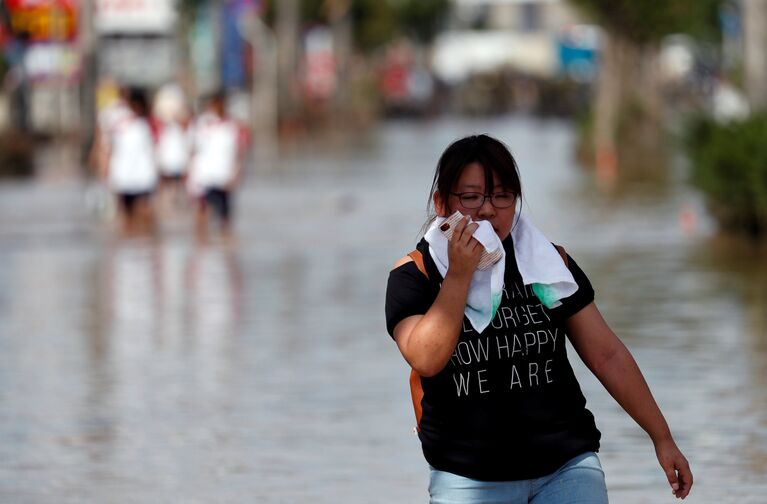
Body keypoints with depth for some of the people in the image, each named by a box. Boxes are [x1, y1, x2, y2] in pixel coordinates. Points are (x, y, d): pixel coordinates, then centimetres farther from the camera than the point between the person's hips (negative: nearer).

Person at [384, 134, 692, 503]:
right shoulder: (415, 273, -1)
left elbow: (606, 354, 9)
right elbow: (426, 359, -17)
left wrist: (662, 438, 9)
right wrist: (459, 275, -18)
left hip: (566, 468, 2)